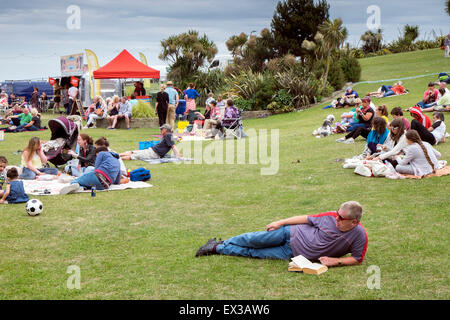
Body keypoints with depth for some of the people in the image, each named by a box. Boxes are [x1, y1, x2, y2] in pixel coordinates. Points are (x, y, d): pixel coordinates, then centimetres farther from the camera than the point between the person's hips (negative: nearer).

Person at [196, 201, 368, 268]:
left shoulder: (359, 236, -18)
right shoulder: (331, 217, -13)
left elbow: (358, 259, -7)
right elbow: (307, 219, -2)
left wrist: (336, 261, -21)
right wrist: (281, 222, -3)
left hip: (293, 254, -1)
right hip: (292, 234, 1)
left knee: (254, 253, 0)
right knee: (254, 241, 1)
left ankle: (218, 249, 17)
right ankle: (219, 245, 25)